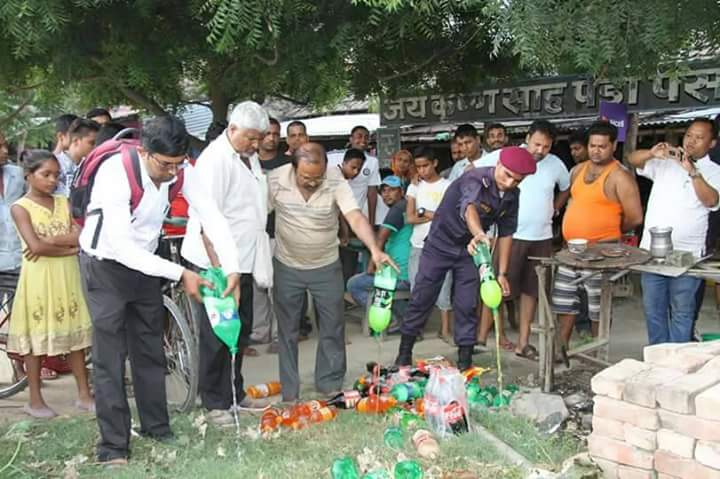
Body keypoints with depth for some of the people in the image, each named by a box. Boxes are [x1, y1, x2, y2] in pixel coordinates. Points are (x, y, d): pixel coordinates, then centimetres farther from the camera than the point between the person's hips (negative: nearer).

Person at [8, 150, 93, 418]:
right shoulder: (20, 207, -5)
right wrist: (68, 242, -9)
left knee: (74, 334, 8)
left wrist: (52, 241, -14)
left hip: (67, 276, 4)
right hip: (38, 278, -4)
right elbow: (35, 246, -18)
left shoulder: (64, 203, 8)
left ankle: (84, 395, 16)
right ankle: (35, 400, 15)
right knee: (36, 337, 4)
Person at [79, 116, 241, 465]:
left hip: (145, 263, 5)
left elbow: (212, 217, -18)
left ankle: (156, 428, 27)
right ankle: (113, 445, 8)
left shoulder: (182, 170, -16)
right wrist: (180, 274, -35)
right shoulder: (115, 172, -32)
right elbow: (121, 246, -34)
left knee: (150, 350, 13)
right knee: (109, 356, -3)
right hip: (106, 265, -5)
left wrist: (232, 269, -32)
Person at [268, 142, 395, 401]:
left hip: (326, 266, 0)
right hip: (287, 266, 0)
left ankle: (330, 385, 27)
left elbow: (356, 218, -32)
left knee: (333, 329, 8)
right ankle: (289, 394, 24)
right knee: (288, 331, 10)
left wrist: (375, 250, -48)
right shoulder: (275, 180, -19)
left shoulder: (336, 183, -22)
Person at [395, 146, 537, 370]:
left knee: (467, 305, 2)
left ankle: (465, 359, 13)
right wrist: (479, 234, -70)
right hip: (441, 243, -4)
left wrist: (502, 273, -2)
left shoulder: (511, 196, -6)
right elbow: (469, 207, -49)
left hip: (470, 249, 5)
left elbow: (506, 233, 2)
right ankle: (404, 352, 16)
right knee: (422, 299, 1)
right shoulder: (475, 179, -28)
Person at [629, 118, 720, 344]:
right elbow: (633, 159, 2)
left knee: (682, 312, 3)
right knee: (653, 309, 11)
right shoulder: (665, 163, 10)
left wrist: (692, 171, -25)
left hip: (686, 254, -3)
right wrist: (653, 153, -18)